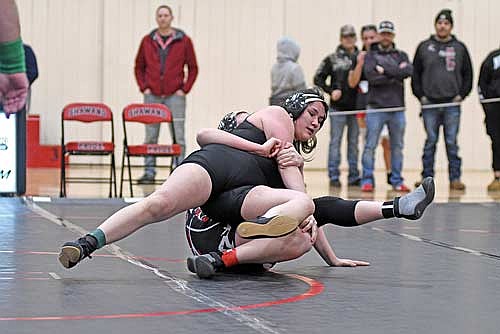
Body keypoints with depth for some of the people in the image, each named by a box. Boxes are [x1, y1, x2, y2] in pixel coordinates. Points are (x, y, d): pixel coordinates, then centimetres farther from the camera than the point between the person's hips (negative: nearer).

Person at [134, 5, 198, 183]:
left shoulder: (184, 41, 2)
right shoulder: (147, 41, 7)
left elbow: (193, 68, 5)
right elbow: (139, 67, 13)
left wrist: (184, 89, -3)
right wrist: (144, 87, 2)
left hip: (175, 96, -2)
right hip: (152, 95, 2)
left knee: (178, 136, -3)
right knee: (150, 137, 5)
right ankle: (149, 172, 10)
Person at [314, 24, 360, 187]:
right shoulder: (332, 59, 3)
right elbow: (318, 78, 4)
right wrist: (331, 91, -6)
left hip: (356, 106, 2)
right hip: (338, 107, -2)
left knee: (354, 142, 9)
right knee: (335, 141, 0)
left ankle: (354, 176, 14)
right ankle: (334, 176, 2)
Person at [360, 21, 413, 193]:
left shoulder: (401, 55, 15)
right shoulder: (371, 55, 8)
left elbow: (408, 71, -6)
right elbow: (371, 76, -10)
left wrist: (385, 70, -10)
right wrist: (396, 76, -8)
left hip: (397, 109, 3)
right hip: (376, 107, -3)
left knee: (397, 146, 7)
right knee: (370, 146, -5)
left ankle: (397, 181, 13)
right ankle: (367, 180, 0)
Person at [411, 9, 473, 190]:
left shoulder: (460, 48, 8)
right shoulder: (424, 47, 7)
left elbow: (468, 74, 11)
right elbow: (415, 74, 8)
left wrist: (461, 95, 2)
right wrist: (420, 96, 0)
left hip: (452, 104, 0)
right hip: (430, 103, 0)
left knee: (452, 142, 1)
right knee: (430, 142, 3)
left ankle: (455, 178, 4)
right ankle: (427, 178, 7)